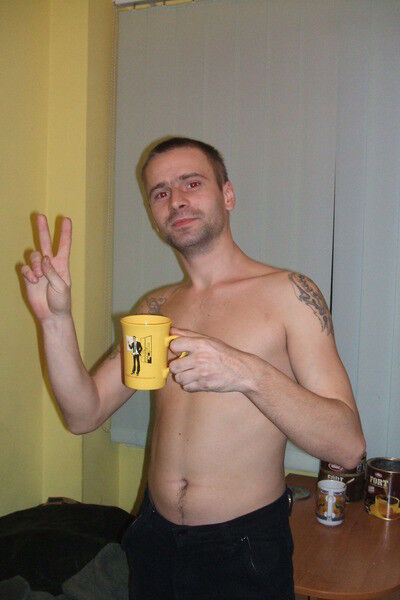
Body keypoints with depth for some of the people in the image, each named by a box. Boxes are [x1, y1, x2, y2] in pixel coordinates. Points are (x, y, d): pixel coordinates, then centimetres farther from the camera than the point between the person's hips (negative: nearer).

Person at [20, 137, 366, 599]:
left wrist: (250, 373, -32)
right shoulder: (156, 308, 5)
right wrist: (56, 318, -14)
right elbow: (84, 414, -1)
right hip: (155, 540, 5)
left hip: (244, 547, -4)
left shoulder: (288, 293, -12)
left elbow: (348, 447, -18)